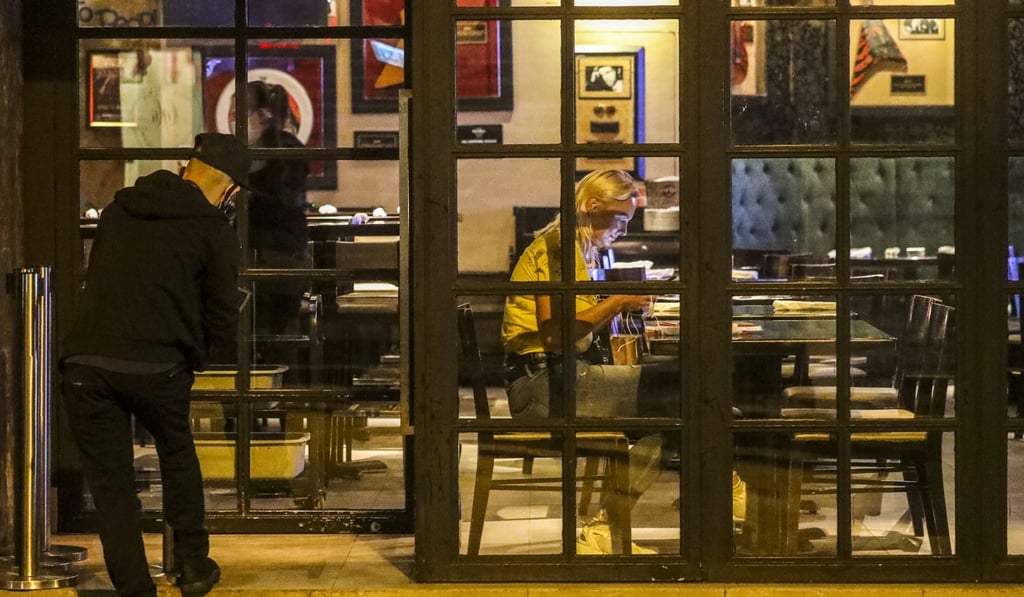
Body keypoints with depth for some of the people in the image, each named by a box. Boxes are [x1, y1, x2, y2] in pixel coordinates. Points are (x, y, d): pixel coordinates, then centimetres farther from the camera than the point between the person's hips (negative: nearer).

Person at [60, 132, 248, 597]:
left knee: (110, 483, 10)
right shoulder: (213, 229, 1)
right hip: (156, 367, -2)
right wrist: (193, 358, 20)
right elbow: (221, 317, 2)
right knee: (178, 456, 25)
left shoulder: (118, 209, 13)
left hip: (84, 364, 2)